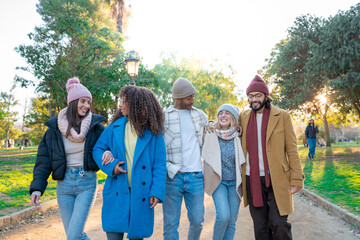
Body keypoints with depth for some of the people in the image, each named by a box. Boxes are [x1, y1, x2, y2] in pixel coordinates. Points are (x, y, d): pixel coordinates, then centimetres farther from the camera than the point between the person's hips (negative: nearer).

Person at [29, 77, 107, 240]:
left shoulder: (95, 125, -2)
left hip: (87, 183, -2)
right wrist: (37, 187, -6)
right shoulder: (55, 127, 0)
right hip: (64, 184, 2)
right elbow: (43, 159, 2)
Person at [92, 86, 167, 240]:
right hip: (117, 192, 2)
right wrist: (110, 166, -9)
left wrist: (157, 192, -11)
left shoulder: (153, 131, -3)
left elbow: (159, 164, -4)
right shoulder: (115, 126, 4)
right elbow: (98, 149, 10)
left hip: (141, 194, -1)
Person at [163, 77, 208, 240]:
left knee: (197, 220, 7)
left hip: (196, 176, 3)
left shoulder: (200, 115, 12)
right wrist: (166, 168, -5)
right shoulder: (163, 116, 1)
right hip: (172, 177, -3)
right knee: (171, 222, 3)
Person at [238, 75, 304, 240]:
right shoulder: (243, 117, 9)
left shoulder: (282, 116, 0)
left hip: (277, 179, -3)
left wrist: (296, 178, -8)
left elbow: (292, 149, -2)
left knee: (279, 224, -6)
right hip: (252, 181, 3)